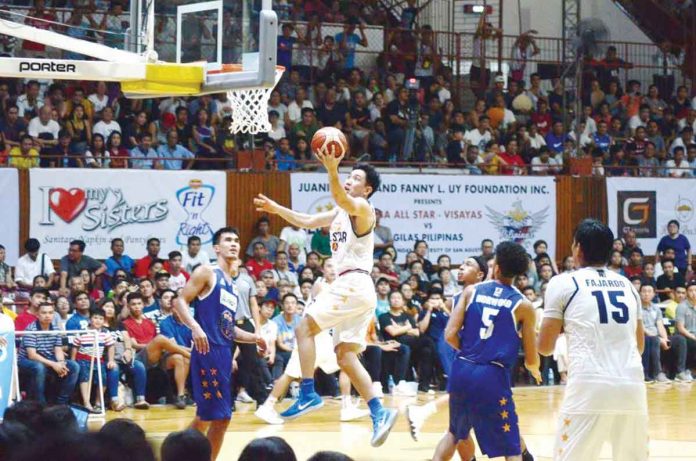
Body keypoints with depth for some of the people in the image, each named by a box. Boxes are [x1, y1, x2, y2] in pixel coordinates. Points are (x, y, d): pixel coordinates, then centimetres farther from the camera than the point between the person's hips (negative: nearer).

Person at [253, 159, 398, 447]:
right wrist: (277, 209, 18)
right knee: (345, 357, 6)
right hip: (352, 287, 10)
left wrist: (332, 171, -46)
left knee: (305, 328, -10)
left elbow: (342, 199, -29)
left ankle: (308, 395, -14)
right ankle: (379, 413, -2)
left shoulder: (362, 207, -6)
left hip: (354, 284, -10)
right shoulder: (340, 213, 22)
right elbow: (308, 222, 28)